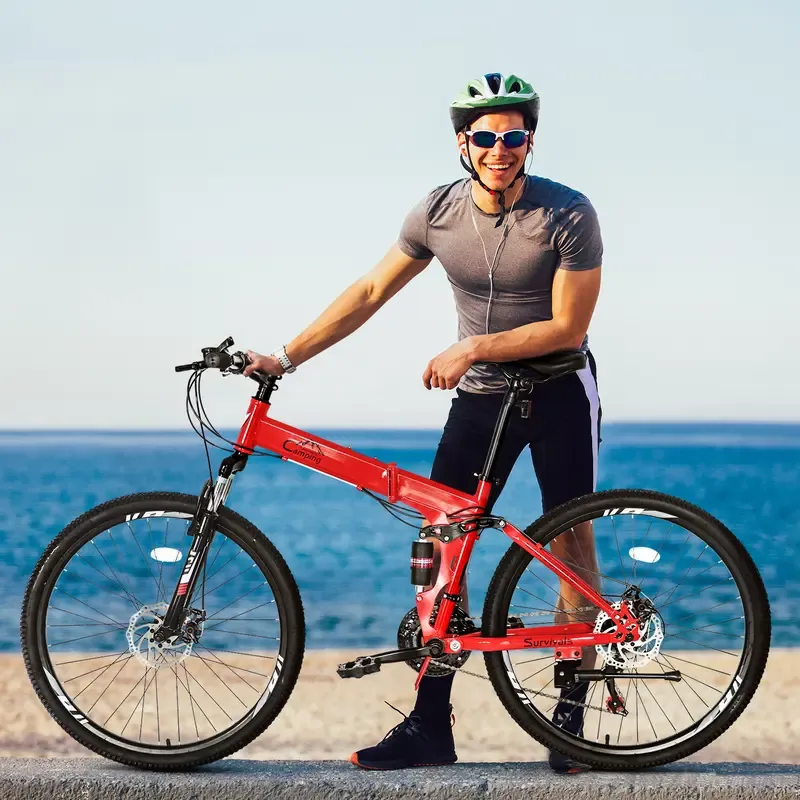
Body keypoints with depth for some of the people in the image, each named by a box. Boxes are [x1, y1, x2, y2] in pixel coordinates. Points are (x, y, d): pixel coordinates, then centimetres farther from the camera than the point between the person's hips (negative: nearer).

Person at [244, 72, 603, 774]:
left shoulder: (568, 214, -16)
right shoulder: (441, 211, -5)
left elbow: (567, 327, -17)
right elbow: (371, 292, 1)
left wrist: (471, 349, -22)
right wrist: (284, 359, -3)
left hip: (557, 392, -3)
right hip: (479, 396, 4)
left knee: (572, 544, -3)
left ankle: (571, 718, 7)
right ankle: (430, 726, -1)